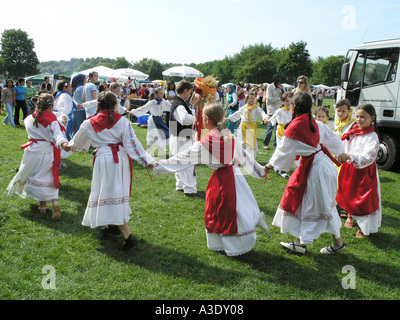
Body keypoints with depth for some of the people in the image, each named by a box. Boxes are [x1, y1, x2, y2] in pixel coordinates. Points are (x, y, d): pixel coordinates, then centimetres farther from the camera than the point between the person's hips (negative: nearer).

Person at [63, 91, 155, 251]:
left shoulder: (90, 123, 1)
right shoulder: (122, 121, -3)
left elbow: (78, 140, 18)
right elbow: (133, 143, -6)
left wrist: (68, 145, 40)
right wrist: (147, 160, -2)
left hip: (104, 159, -2)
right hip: (121, 159, 2)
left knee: (109, 192, -2)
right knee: (118, 192, 18)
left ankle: (128, 235, -12)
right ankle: (113, 225, 36)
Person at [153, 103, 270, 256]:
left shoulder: (206, 142, -17)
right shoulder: (229, 135, 2)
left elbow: (185, 157, -12)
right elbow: (244, 156, 11)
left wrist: (159, 165, -3)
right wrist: (259, 170, 25)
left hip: (222, 179, -7)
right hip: (234, 174, 7)